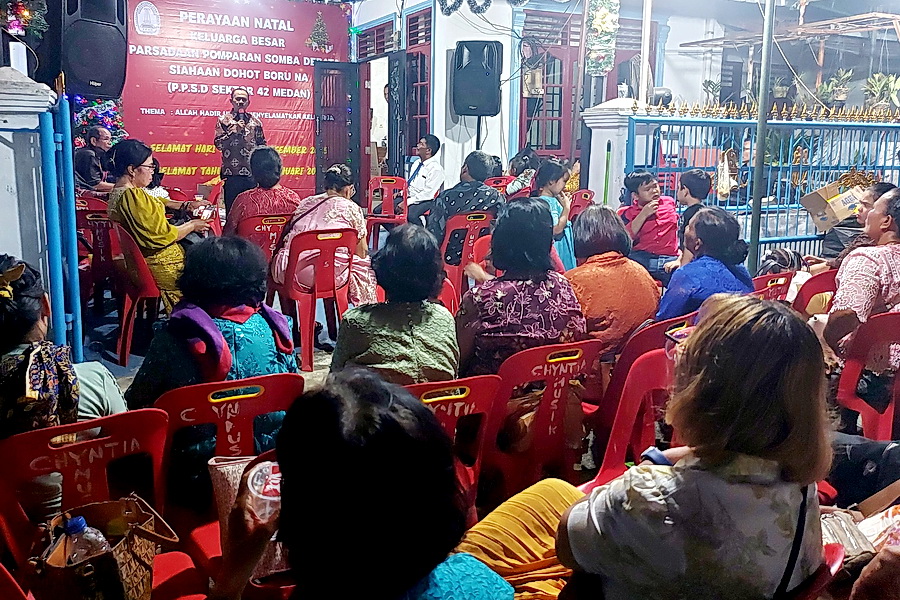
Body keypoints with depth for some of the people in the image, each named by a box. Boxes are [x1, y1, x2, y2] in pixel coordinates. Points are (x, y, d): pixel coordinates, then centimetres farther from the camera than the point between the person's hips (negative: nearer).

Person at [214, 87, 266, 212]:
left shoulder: (255, 121, 11)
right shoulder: (224, 120, 5)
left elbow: (262, 144, 16)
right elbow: (218, 143, -2)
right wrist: (234, 131, -11)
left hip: (252, 173, 2)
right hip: (231, 173, -2)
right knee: (231, 209, 1)